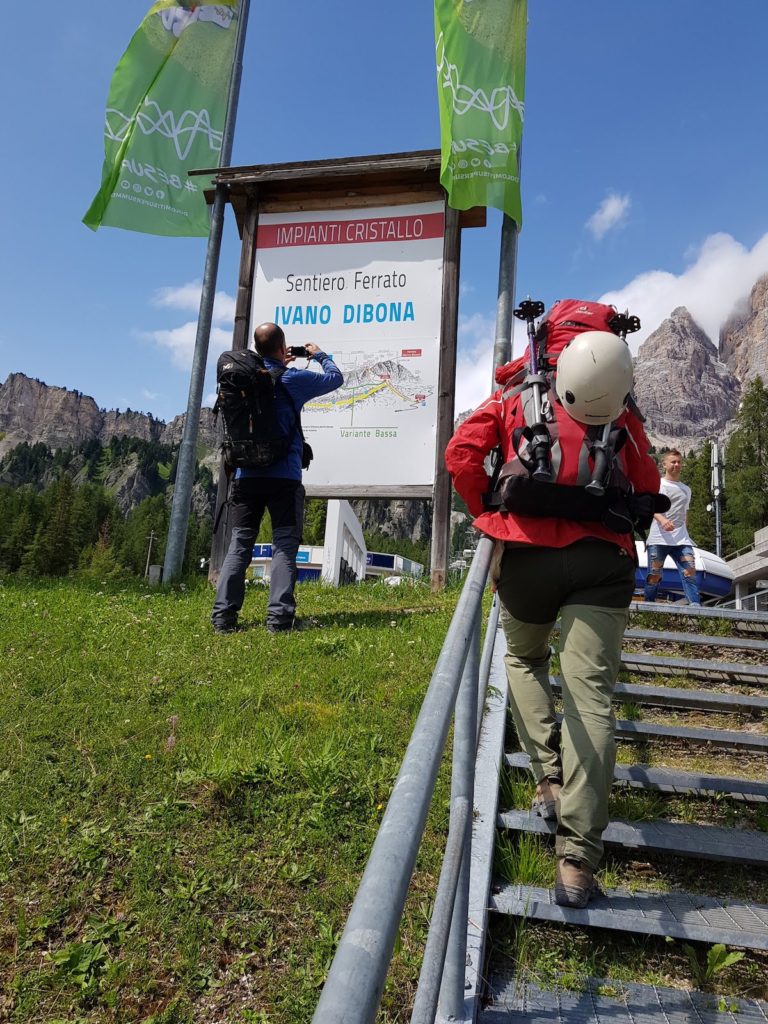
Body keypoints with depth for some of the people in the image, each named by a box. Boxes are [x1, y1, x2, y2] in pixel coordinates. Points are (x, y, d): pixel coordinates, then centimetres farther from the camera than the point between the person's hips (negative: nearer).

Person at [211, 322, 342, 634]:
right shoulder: (293, 379, -3)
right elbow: (336, 378, 11)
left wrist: (279, 364, 34)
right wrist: (319, 356, 28)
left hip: (246, 475, 4)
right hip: (284, 477, -4)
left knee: (239, 544, 7)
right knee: (284, 546, 0)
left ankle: (223, 616, 3)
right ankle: (279, 617, -6)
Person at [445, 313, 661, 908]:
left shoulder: (513, 394, 12)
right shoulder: (618, 405, 14)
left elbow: (461, 455, -2)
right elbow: (648, 487, 12)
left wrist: (487, 514, 10)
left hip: (525, 553, 1)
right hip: (604, 558, 0)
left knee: (524, 661, 26)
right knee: (591, 694, -2)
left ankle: (550, 780, 17)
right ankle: (578, 861, -5)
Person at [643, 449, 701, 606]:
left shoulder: (686, 489, 22)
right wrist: (662, 520, -29)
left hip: (681, 539, 4)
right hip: (658, 538, -4)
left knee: (690, 571, -13)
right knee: (654, 575, -2)